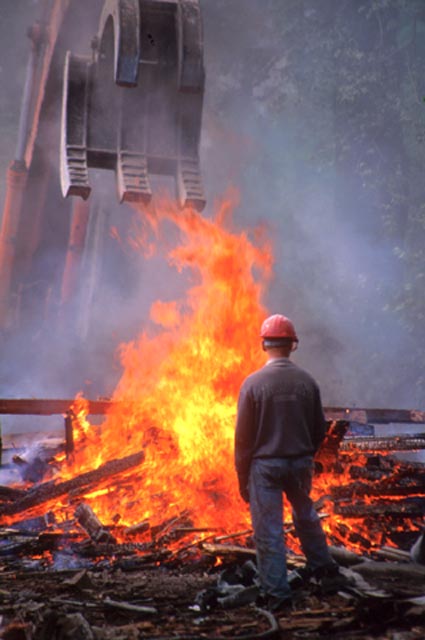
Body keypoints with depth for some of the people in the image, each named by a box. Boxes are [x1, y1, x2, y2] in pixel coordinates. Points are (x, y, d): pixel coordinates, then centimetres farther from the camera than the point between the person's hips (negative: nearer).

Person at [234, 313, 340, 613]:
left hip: (265, 465, -3)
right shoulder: (307, 381, -5)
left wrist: (242, 477, 0)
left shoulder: (253, 383, -14)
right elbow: (320, 429, 4)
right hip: (300, 462, 4)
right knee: (305, 514, 27)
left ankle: (278, 592, 7)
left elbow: (243, 436, -10)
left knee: (269, 529, 4)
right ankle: (321, 563, 42)